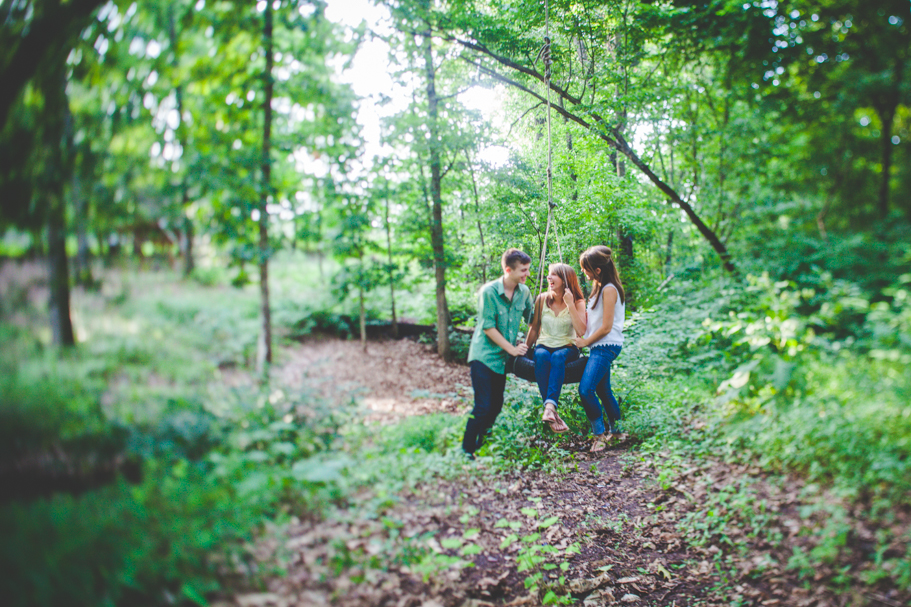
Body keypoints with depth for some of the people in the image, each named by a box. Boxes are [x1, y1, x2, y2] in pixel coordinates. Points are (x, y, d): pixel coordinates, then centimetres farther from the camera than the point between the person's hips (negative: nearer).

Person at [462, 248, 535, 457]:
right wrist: (512, 349, -14)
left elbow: (532, 318, 15)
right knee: (483, 407, -11)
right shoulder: (488, 292, -17)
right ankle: (466, 452, 0)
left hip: (502, 358, 7)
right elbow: (488, 327, -17)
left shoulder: (524, 292, 0)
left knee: (496, 406, 12)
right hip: (484, 356, -6)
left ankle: (480, 446, 28)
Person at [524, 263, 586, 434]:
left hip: (567, 348, -1)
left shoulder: (578, 302, -3)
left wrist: (570, 304, -21)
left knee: (558, 357, -38)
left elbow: (581, 331, -18)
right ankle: (552, 413, -43)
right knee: (541, 356, -36)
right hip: (544, 345, 1)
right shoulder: (542, 299, 2)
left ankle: (550, 406, -51)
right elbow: (534, 327, 11)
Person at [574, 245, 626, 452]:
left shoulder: (609, 290, -17)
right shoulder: (599, 287, 13)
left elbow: (606, 327, -18)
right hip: (599, 347, 10)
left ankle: (600, 434, -8)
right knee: (602, 390, 17)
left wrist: (586, 342, -8)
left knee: (586, 389, -17)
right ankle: (615, 429, 30)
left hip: (606, 346, -10)